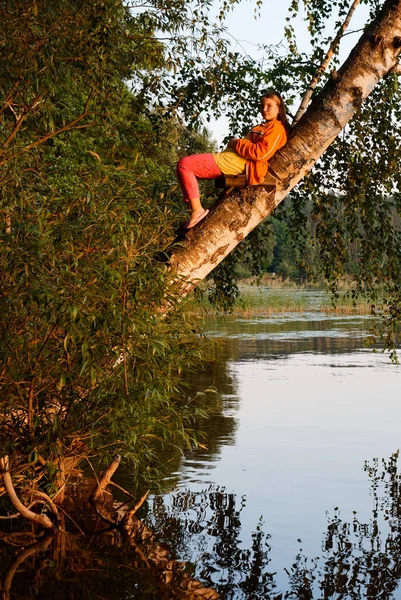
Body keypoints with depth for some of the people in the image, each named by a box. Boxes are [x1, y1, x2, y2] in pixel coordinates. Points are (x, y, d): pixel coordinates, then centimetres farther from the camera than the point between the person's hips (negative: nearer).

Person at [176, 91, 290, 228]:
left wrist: (237, 143, -9)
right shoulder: (265, 127, 24)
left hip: (233, 163, -11)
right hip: (229, 157, 11)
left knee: (184, 164, -17)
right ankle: (193, 210, -1)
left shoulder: (276, 127, -8)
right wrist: (237, 142, 6)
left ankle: (197, 210, -16)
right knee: (187, 165, 14)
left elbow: (260, 153, -20)